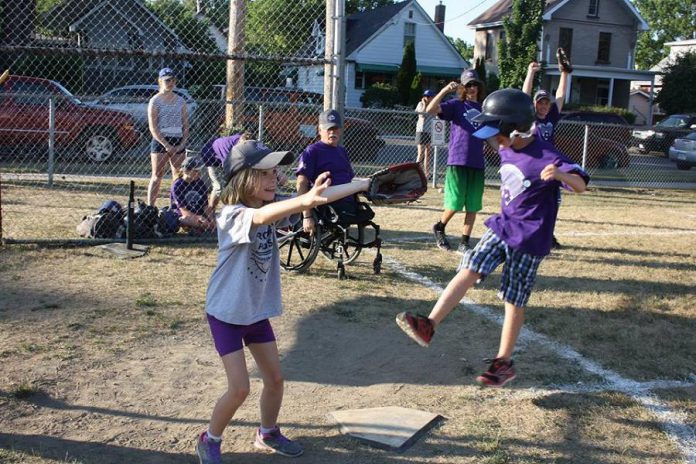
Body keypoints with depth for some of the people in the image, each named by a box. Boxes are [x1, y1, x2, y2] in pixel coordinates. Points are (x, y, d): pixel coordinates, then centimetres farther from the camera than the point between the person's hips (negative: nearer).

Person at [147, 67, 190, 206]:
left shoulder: (180, 101, 11)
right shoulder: (155, 101, -1)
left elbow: (186, 125, 10)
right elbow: (153, 128, -7)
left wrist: (182, 144, -4)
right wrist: (166, 145, -15)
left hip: (178, 142, 4)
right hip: (160, 141, -4)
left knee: (178, 176, 4)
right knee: (157, 176, -5)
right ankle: (150, 207, -4)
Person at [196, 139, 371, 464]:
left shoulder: (271, 207, -4)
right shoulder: (232, 215, -25)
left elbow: (319, 196, -8)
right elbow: (260, 217, -47)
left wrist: (363, 184, -14)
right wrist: (305, 200, -64)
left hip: (258, 311, 7)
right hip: (226, 314, -7)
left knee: (275, 379, 12)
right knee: (239, 388, -6)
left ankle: (267, 433, 37)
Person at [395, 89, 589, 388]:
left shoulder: (545, 157, -20)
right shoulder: (506, 149, 4)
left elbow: (581, 185, -30)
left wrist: (560, 175, -48)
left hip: (530, 237, -7)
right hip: (502, 226, 7)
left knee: (514, 300, 1)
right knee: (469, 268, -7)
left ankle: (504, 363, 14)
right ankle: (429, 325, -10)